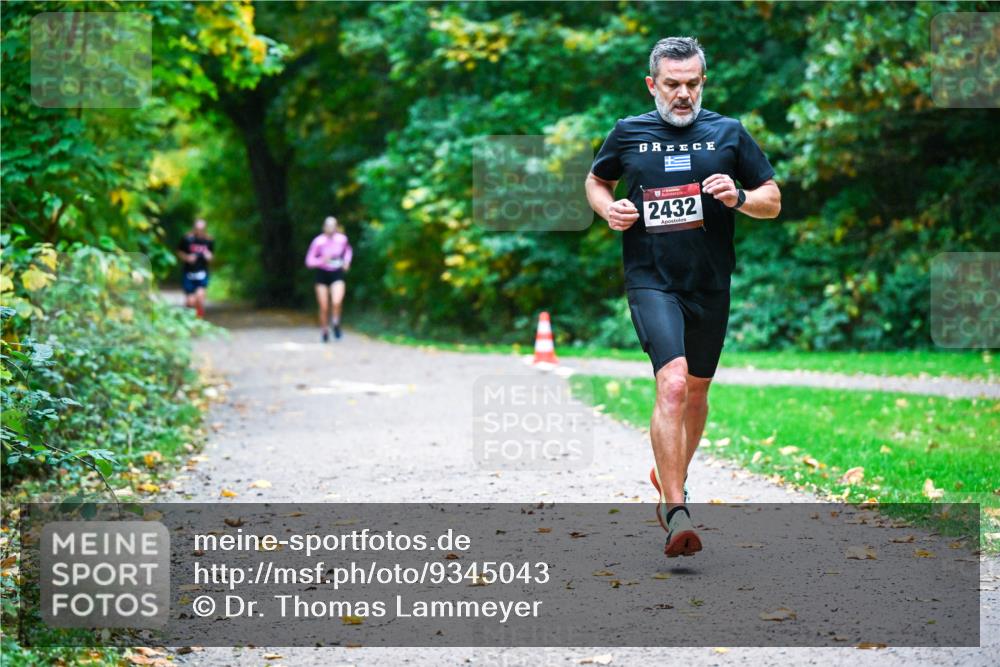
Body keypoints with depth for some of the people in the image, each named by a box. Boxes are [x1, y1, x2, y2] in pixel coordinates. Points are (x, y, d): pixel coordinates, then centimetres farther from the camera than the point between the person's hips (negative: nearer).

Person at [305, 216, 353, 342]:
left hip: (337, 274, 1)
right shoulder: (318, 241, -14)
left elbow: (348, 250, 19)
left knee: (337, 302, -22)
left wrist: (347, 261, 1)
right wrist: (322, 260, -28)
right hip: (322, 275, -1)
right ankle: (325, 331, 27)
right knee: (324, 307, 3)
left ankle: (336, 323, 6)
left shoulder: (342, 239, -5)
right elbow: (309, 261, -11)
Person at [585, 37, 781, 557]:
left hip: (710, 284, 3)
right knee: (672, 385, -21)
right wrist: (607, 208, 1)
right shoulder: (627, 134, 5)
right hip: (650, 280, -3)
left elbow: (773, 202, 8)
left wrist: (739, 197, -13)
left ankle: (671, 480, 42)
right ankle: (676, 514, -22)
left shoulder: (729, 133, 5)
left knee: (696, 392, 16)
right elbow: (596, 179, 23)